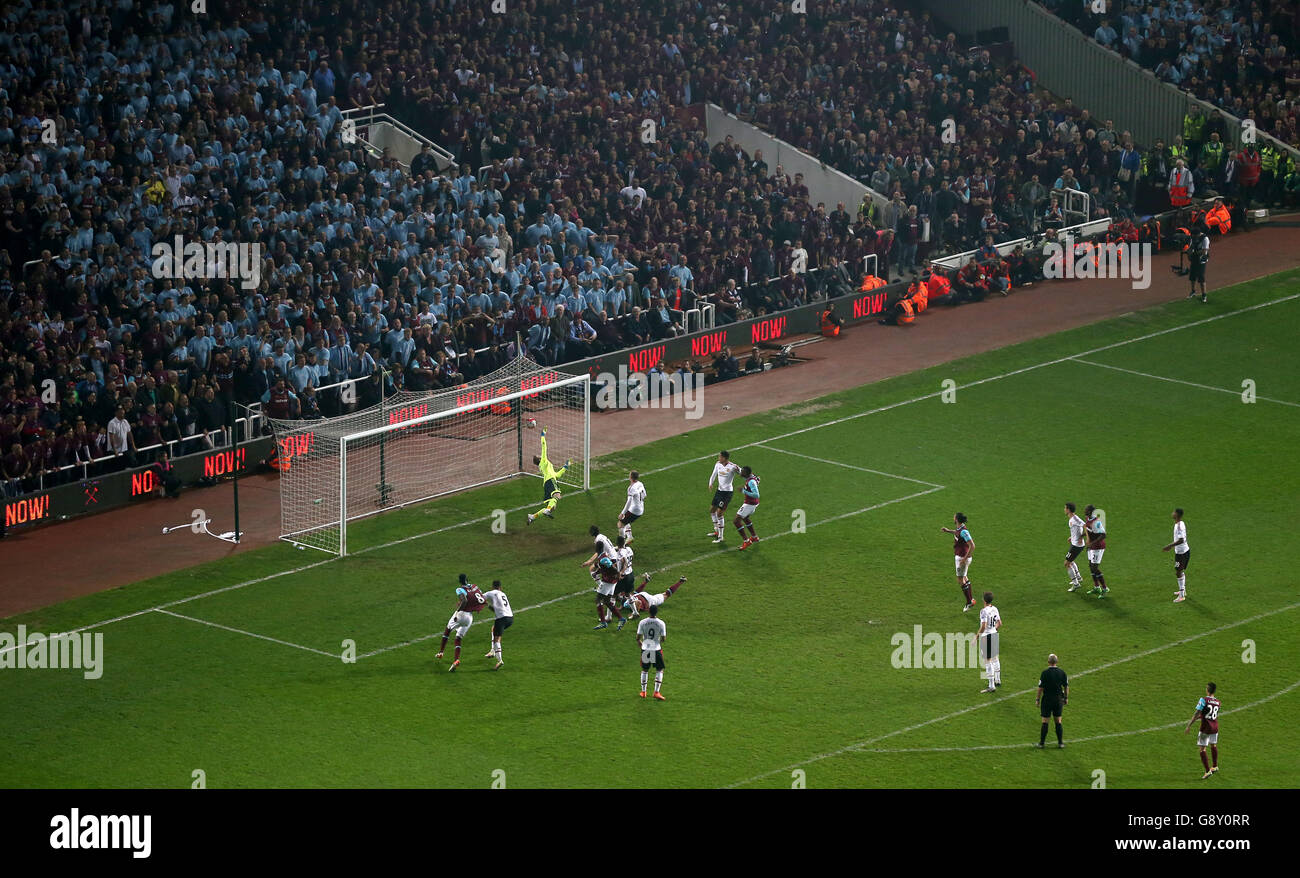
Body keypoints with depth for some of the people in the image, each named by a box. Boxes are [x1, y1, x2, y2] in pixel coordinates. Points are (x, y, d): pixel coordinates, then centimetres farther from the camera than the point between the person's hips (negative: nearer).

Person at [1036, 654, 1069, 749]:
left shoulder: (1045, 672, -13)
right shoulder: (1062, 672, -2)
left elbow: (1040, 687, -11)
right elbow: (1066, 686, 4)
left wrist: (1037, 699, -2)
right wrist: (1066, 698, 16)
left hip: (1047, 699, -3)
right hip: (1058, 699, 3)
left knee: (1045, 722, 3)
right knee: (1058, 721, 11)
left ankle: (1041, 743, 7)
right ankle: (1060, 742, 12)